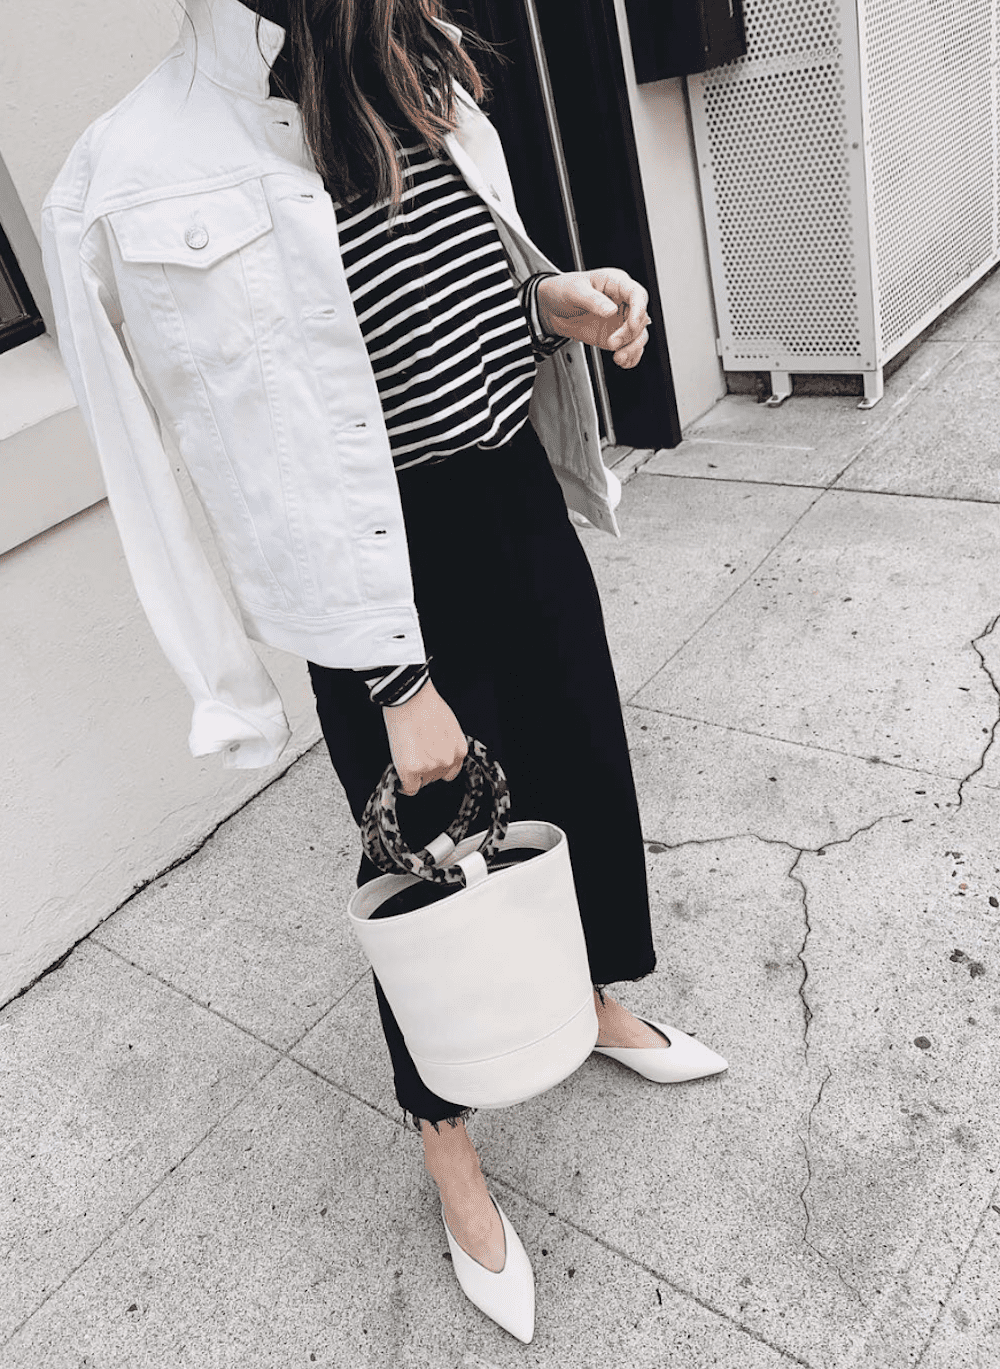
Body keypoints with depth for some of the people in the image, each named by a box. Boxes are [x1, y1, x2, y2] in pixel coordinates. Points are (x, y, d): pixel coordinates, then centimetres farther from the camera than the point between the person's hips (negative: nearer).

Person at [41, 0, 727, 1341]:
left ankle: (593, 1005, 54)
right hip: (390, 587, -7)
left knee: (579, 776, 22)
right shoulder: (144, 180, -17)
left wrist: (556, 298, -4)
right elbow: (268, 468, -17)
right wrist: (392, 678, -15)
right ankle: (449, 1151, 40)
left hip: (527, 516, 7)